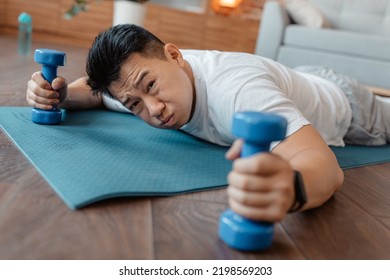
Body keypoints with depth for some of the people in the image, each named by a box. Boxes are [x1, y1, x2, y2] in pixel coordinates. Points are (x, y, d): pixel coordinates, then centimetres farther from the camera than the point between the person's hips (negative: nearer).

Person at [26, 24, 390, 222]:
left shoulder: (237, 91, -48)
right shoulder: (144, 72, -25)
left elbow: (328, 167, -55)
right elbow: (95, 89, -7)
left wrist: (292, 189, -77)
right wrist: (60, 93, -28)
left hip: (345, 105, -4)